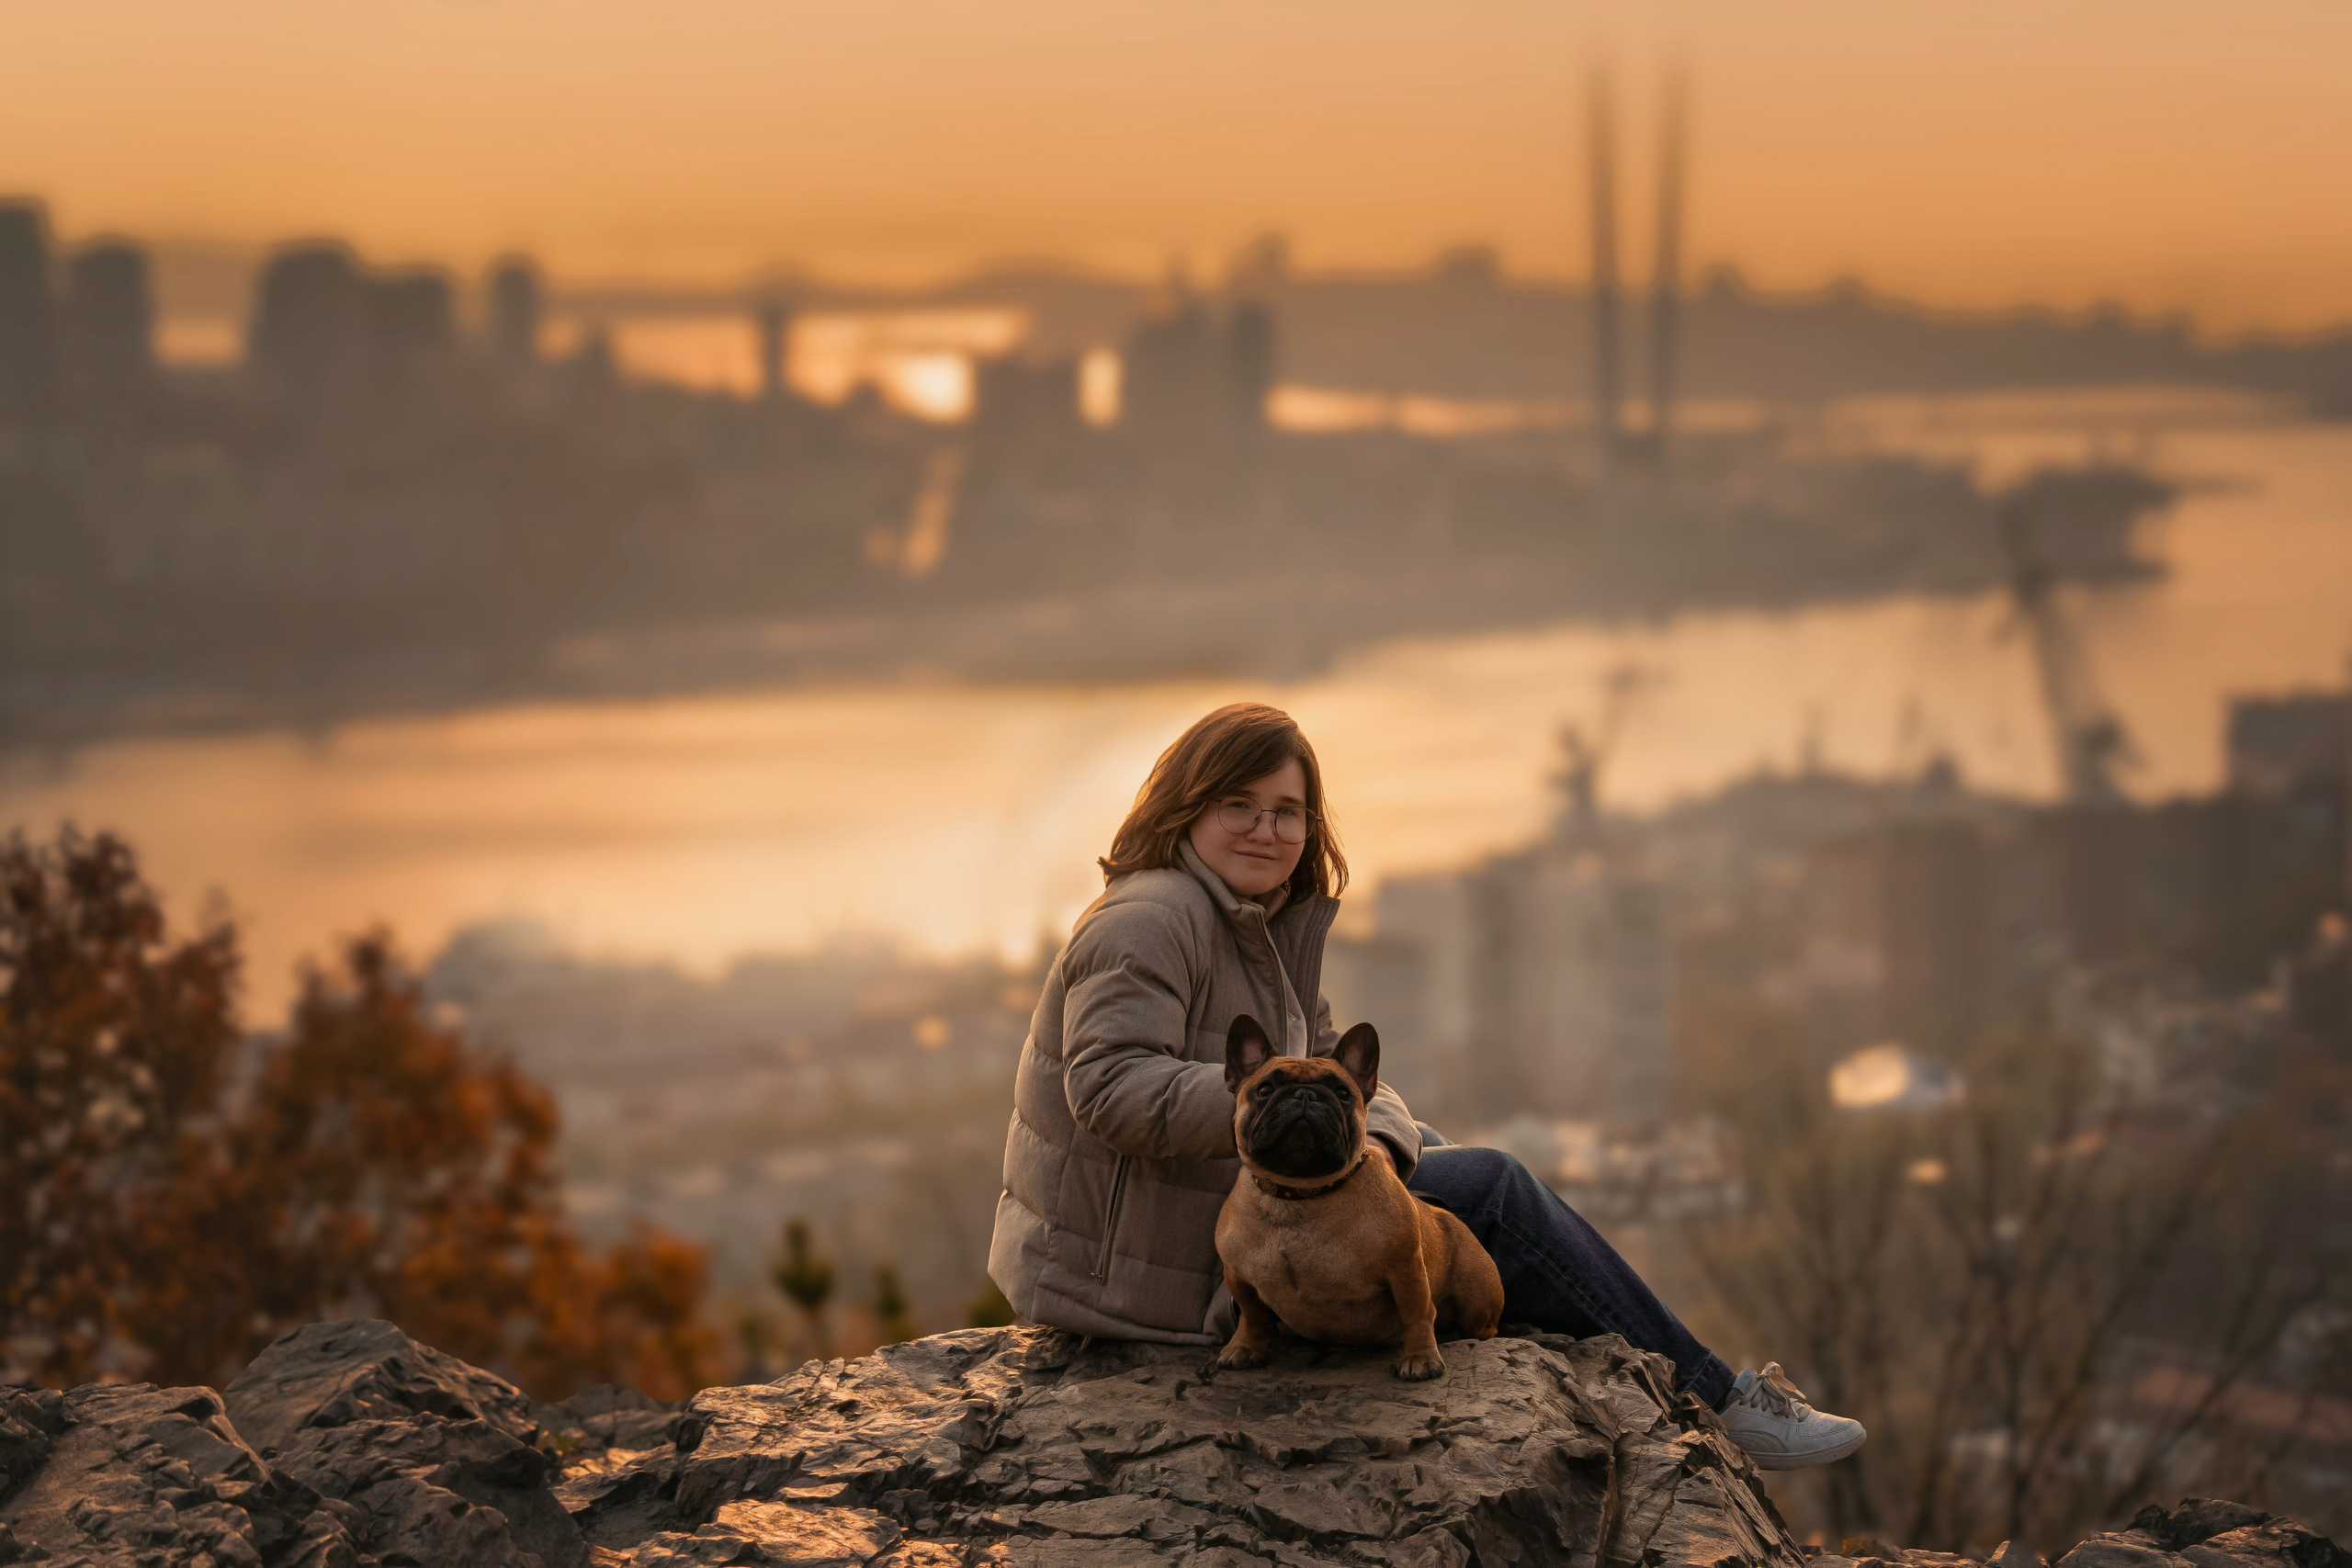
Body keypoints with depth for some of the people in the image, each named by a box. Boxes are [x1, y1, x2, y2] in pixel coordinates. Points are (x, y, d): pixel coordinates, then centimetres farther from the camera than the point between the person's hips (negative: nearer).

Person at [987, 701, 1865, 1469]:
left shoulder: (1277, 924, 14)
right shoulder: (1147, 923, -18)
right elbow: (1111, 1088, -30)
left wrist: (1375, 1138, -16)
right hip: (1150, 1269, -10)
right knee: (1489, 1194, -6)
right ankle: (1712, 1406, 3)